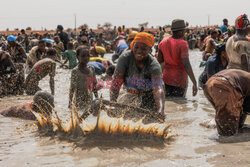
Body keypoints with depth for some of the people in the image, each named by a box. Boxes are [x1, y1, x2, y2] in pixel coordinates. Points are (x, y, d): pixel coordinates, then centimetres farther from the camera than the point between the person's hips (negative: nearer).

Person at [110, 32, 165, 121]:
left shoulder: (154, 65, -26)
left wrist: (160, 110, -58)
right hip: (131, 96, 3)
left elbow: (158, 89, -41)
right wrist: (112, 103, -37)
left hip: (149, 97, -3)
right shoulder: (125, 58, -18)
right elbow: (116, 82, -22)